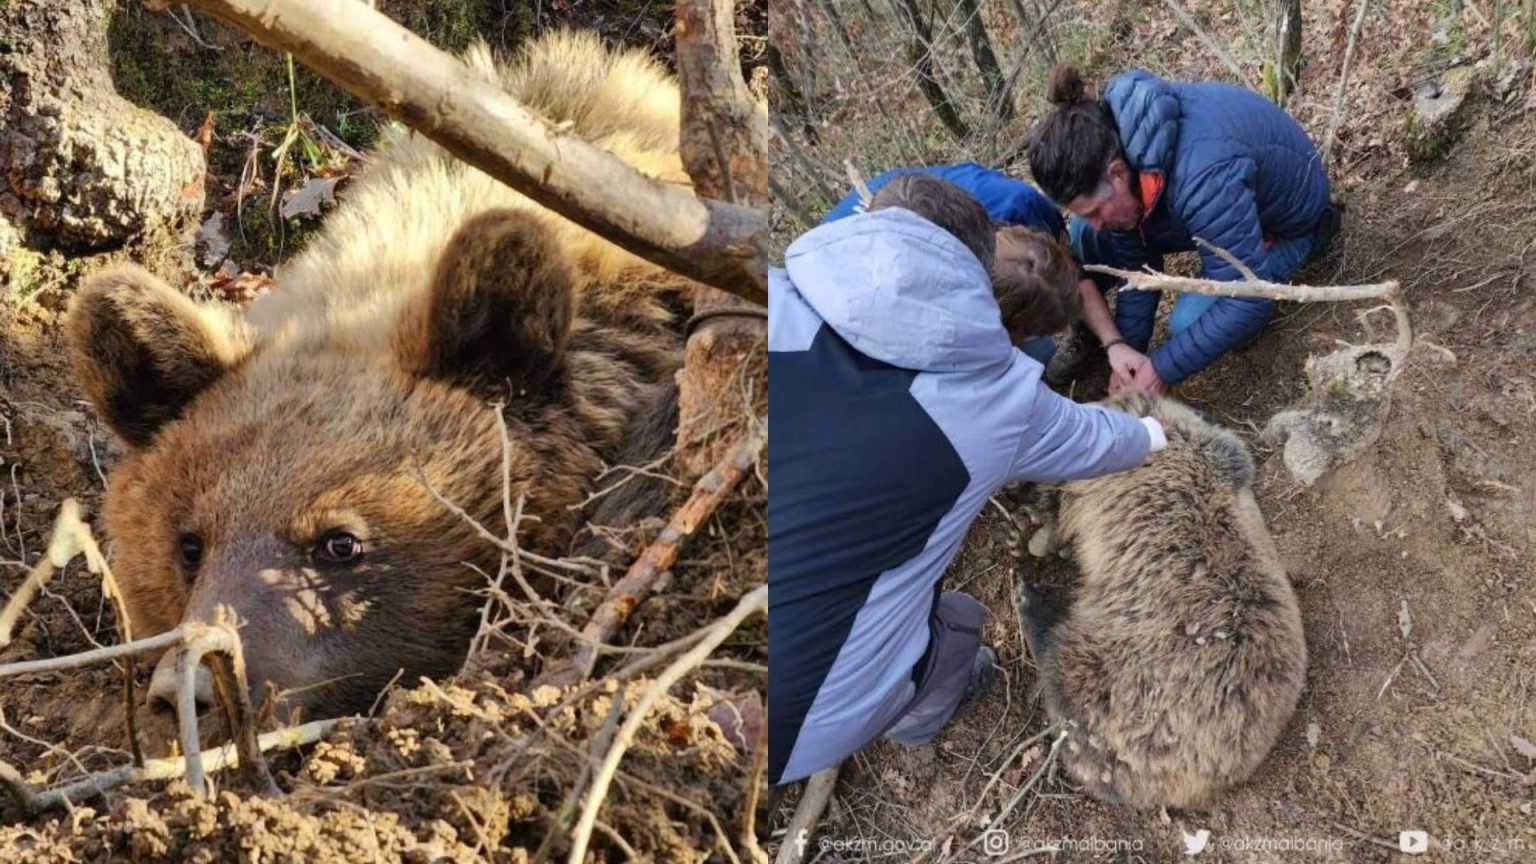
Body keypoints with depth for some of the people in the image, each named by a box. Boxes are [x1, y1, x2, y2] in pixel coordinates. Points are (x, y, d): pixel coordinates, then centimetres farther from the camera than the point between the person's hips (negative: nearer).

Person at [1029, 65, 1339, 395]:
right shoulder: (1109, 145, -22)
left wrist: (1162, 369, -31)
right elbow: (1136, 259, -10)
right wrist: (1125, 349, -15)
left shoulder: (1204, 180, -44)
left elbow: (1246, 301, -38)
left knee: (1191, 321, -22)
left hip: (1282, 214, -5)